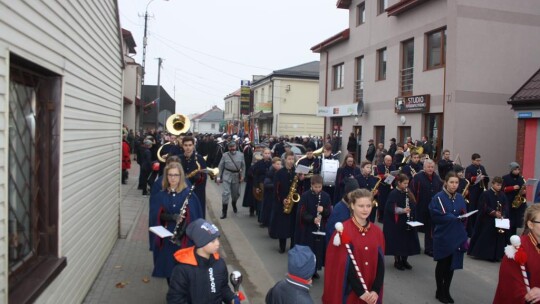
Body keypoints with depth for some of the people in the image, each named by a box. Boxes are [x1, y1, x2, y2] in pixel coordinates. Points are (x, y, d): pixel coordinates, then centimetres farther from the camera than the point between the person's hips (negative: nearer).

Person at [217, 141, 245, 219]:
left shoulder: (240, 155, 0)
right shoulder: (225, 155, -3)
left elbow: (243, 166, 4)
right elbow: (221, 166, 1)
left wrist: (242, 175, -3)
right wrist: (219, 177, -1)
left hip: (236, 176, 2)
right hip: (227, 175, -2)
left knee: (236, 193, 16)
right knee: (226, 193, -11)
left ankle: (234, 205, 48)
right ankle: (224, 212, -5)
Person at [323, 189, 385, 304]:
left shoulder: (377, 232, 3)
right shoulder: (343, 231, -12)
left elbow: (380, 264, 2)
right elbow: (344, 265, -14)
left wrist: (375, 291, -8)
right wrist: (360, 292, -15)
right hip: (348, 292, -4)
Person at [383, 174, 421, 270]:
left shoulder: (407, 193, 9)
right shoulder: (393, 194, -12)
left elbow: (413, 205, 11)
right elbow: (390, 208, -18)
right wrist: (402, 210, -29)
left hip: (407, 222, 6)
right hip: (396, 222, -6)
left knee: (407, 241, 9)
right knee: (397, 241, 1)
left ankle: (404, 260, 23)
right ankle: (397, 261, 15)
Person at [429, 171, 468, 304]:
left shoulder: (460, 198, 7)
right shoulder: (438, 198, -11)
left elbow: (464, 215, 12)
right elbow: (435, 216, -19)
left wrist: (464, 215, -11)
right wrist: (454, 217, -22)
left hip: (457, 236, 5)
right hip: (443, 236, -5)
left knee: (452, 264, 11)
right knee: (442, 264, 7)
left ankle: (446, 291, 26)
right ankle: (439, 292, 22)